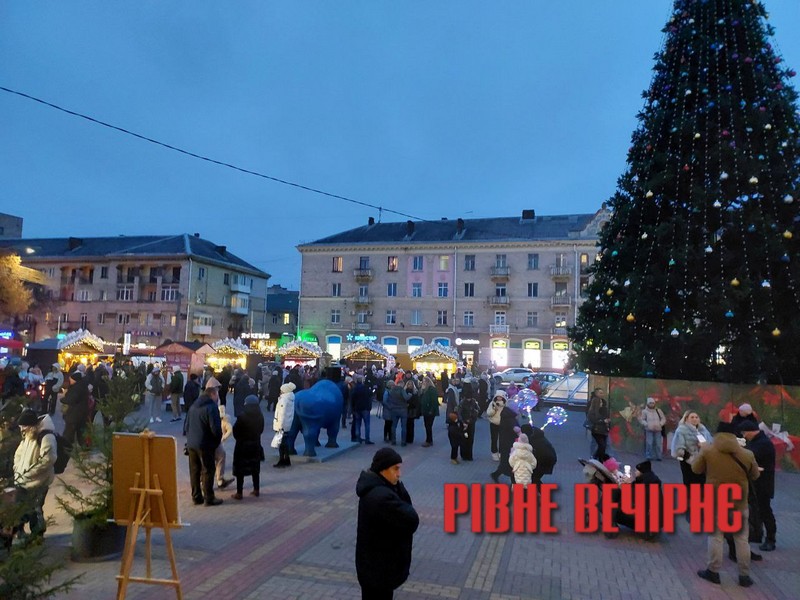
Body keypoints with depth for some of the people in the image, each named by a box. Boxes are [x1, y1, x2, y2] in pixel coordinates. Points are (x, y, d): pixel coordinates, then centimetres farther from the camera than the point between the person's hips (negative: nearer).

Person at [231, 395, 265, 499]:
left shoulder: (242, 416, -20)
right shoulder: (260, 416, -5)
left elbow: (235, 430, -11)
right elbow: (261, 430, 5)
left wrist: (239, 438, 8)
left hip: (242, 445, -5)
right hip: (256, 445, 5)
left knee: (240, 469, 5)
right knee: (255, 468, 16)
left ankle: (239, 493, 7)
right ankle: (256, 490, 22)